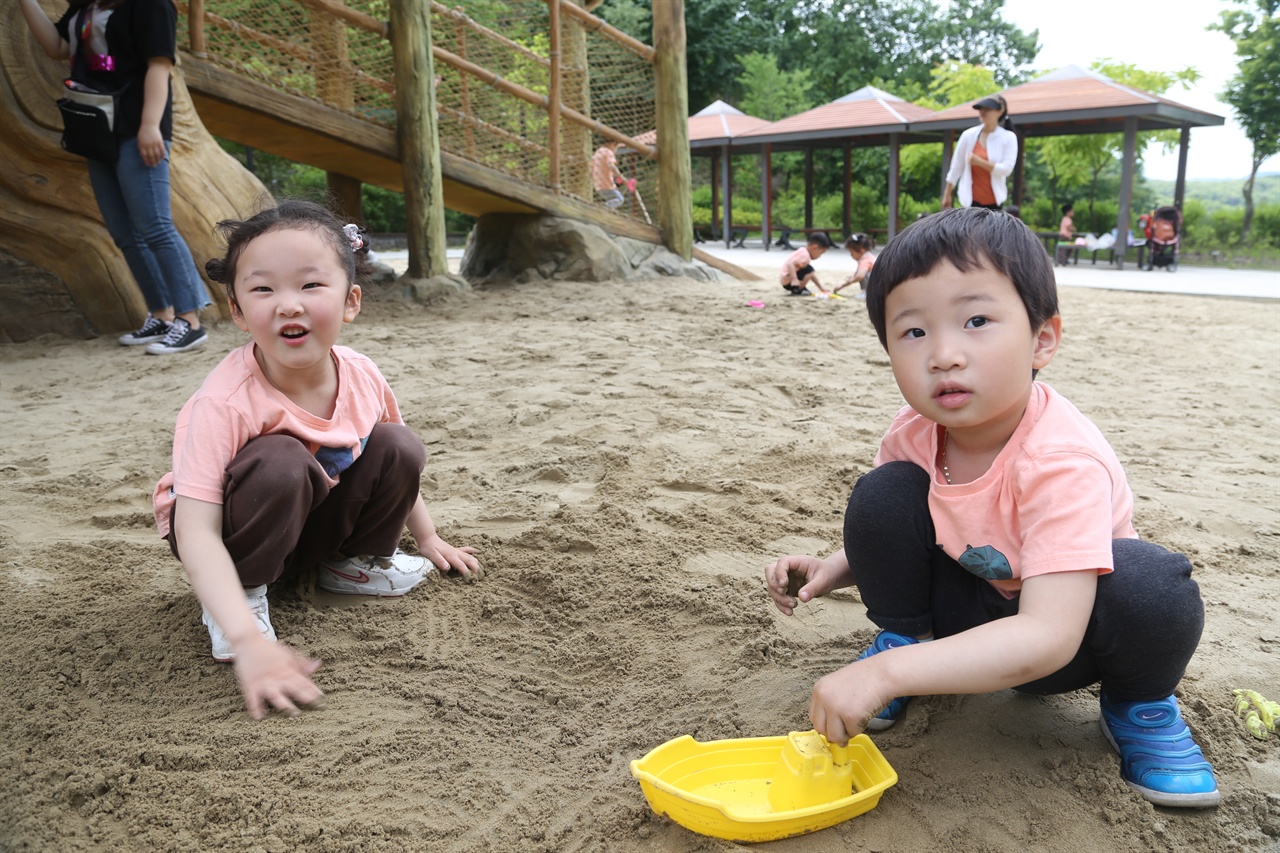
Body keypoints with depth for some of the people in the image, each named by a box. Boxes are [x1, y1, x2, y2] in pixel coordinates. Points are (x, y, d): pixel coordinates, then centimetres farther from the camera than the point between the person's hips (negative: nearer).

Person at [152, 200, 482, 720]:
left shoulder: (361, 379, -16)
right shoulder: (226, 404, -33)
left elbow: (397, 469, 5)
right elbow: (196, 533, -36)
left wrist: (429, 540, 13)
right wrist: (247, 641, -47)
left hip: (315, 520, 5)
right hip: (234, 533, -5)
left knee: (398, 446, -13)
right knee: (280, 463, -35)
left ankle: (352, 562, 11)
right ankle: (244, 590, -9)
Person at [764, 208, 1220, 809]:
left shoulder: (1063, 461, -35)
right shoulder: (914, 432, -17)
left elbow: (1047, 638, -43)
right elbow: (891, 533, 5)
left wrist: (886, 674, -49)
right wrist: (836, 568, -16)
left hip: (1066, 630, -3)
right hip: (967, 614, 3)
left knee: (1156, 590, -36)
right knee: (881, 494, -21)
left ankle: (1140, 703, -1)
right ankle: (901, 639, 5)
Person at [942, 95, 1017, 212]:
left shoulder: (1008, 138, -1)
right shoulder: (969, 135, -1)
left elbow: (1006, 169, -12)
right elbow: (956, 167, 3)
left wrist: (980, 162, -21)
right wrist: (947, 194, 5)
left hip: (994, 201, 1)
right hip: (971, 199, -1)